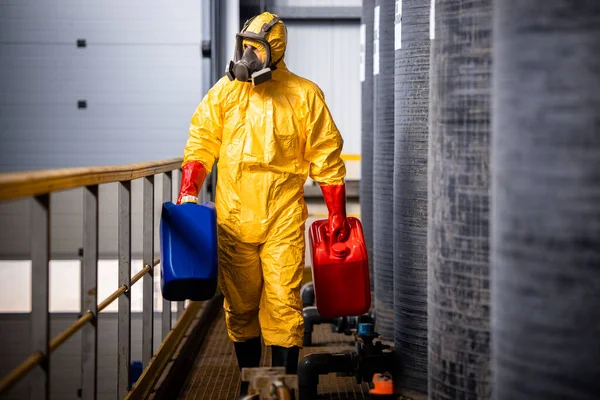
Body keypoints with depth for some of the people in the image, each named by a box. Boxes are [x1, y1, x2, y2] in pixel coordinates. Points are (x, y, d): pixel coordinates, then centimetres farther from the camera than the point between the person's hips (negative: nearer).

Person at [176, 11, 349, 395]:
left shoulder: (304, 96, 1)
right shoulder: (225, 92, 6)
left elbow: (326, 157, 4)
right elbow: (202, 144, 7)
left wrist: (337, 214, 4)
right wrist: (188, 192, -6)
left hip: (283, 220, -2)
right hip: (233, 219, 2)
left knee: (283, 303, -6)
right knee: (240, 306, 9)